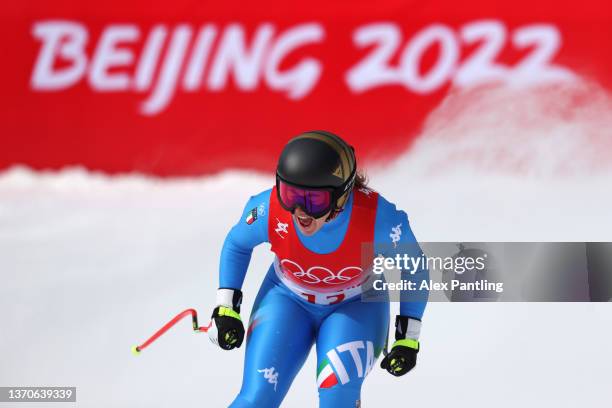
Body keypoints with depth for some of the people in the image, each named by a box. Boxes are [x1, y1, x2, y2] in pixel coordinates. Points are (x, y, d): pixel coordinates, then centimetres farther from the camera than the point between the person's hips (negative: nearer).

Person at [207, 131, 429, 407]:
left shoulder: (379, 219, -33)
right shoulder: (268, 210, -30)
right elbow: (236, 245, -4)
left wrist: (408, 338, -9)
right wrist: (226, 309, -9)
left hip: (356, 308, -1)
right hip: (288, 301, 1)